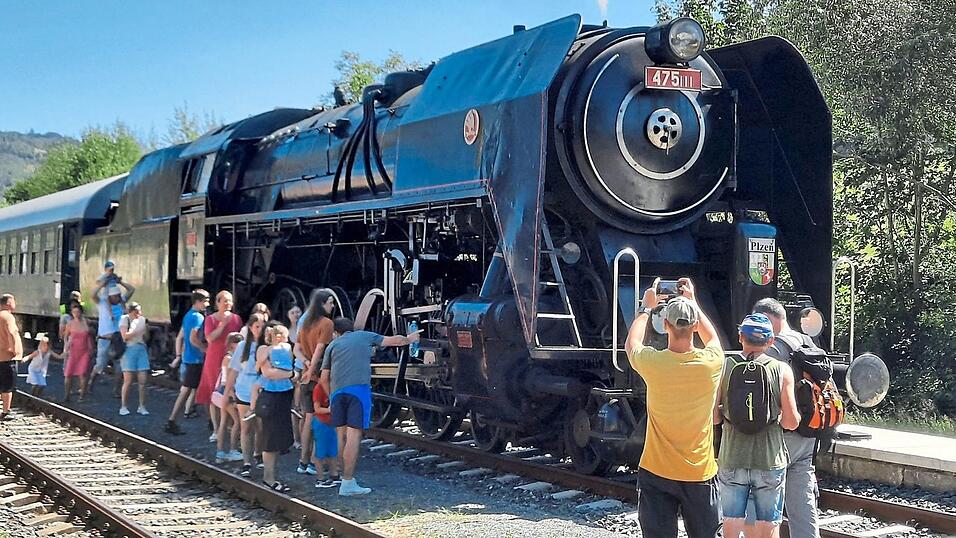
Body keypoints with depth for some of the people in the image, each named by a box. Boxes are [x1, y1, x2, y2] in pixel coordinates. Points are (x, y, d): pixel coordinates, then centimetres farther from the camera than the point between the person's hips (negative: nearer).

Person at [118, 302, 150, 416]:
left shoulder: (142, 319, 10)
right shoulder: (125, 319, -2)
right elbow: (124, 335, -13)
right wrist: (138, 331, -12)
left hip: (142, 349, 4)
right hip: (129, 350, -4)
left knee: (143, 381, 0)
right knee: (128, 381, -4)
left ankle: (142, 407, 8)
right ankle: (123, 407, 6)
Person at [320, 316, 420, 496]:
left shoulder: (332, 346, 20)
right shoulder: (364, 336, 18)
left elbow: (324, 379, 14)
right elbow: (394, 341, 26)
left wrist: (332, 396, 26)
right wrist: (409, 339, 45)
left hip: (337, 391, 3)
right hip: (359, 389, -3)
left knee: (342, 435, 13)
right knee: (354, 435, -7)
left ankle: (346, 477, 16)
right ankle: (347, 483, -11)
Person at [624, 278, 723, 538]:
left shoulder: (653, 363, -14)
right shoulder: (711, 362, -11)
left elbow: (631, 344, 11)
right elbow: (712, 337, 16)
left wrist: (647, 308, 23)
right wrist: (692, 302, 23)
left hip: (657, 474, -1)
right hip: (700, 474, 1)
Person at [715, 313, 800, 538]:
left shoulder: (725, 367, -4)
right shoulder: (782, 371, -5)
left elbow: (713, 417, -5)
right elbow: (791, 422, -7)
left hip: (732, 461, 1)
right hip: (770, 461, 0)